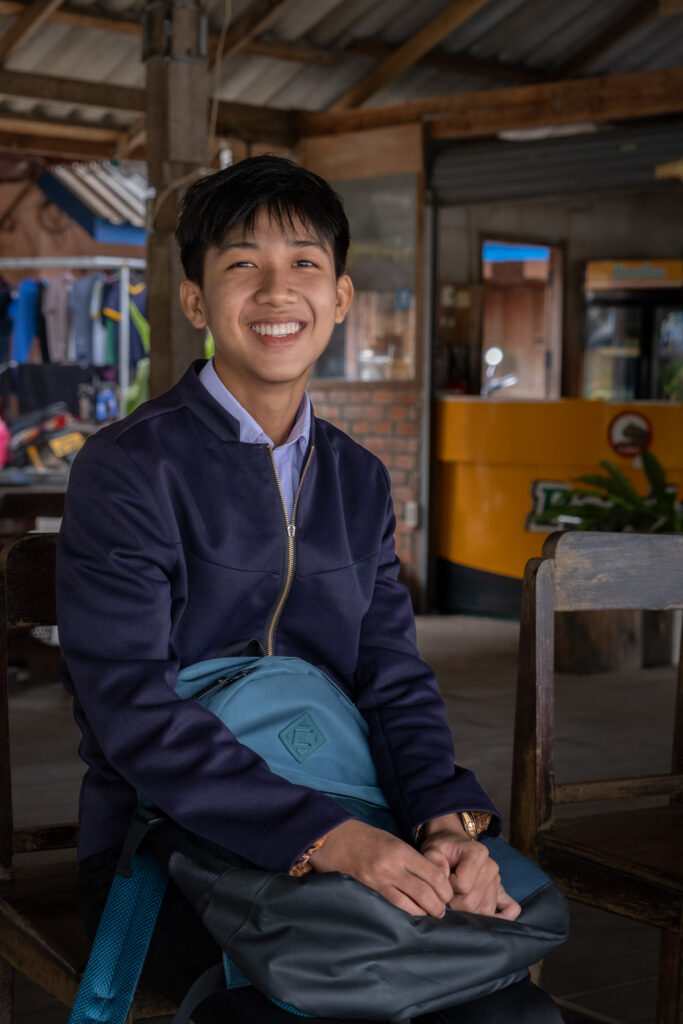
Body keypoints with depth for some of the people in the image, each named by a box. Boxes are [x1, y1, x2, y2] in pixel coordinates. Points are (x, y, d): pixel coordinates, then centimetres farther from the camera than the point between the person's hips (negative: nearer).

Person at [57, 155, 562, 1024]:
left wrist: (445, 821, -17)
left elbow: (394, 680, 4)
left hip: (346, 841, 5)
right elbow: (130, 706, -19)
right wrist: (327, 838, -27)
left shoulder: (359, 480, 10)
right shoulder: (126, 467, -10)